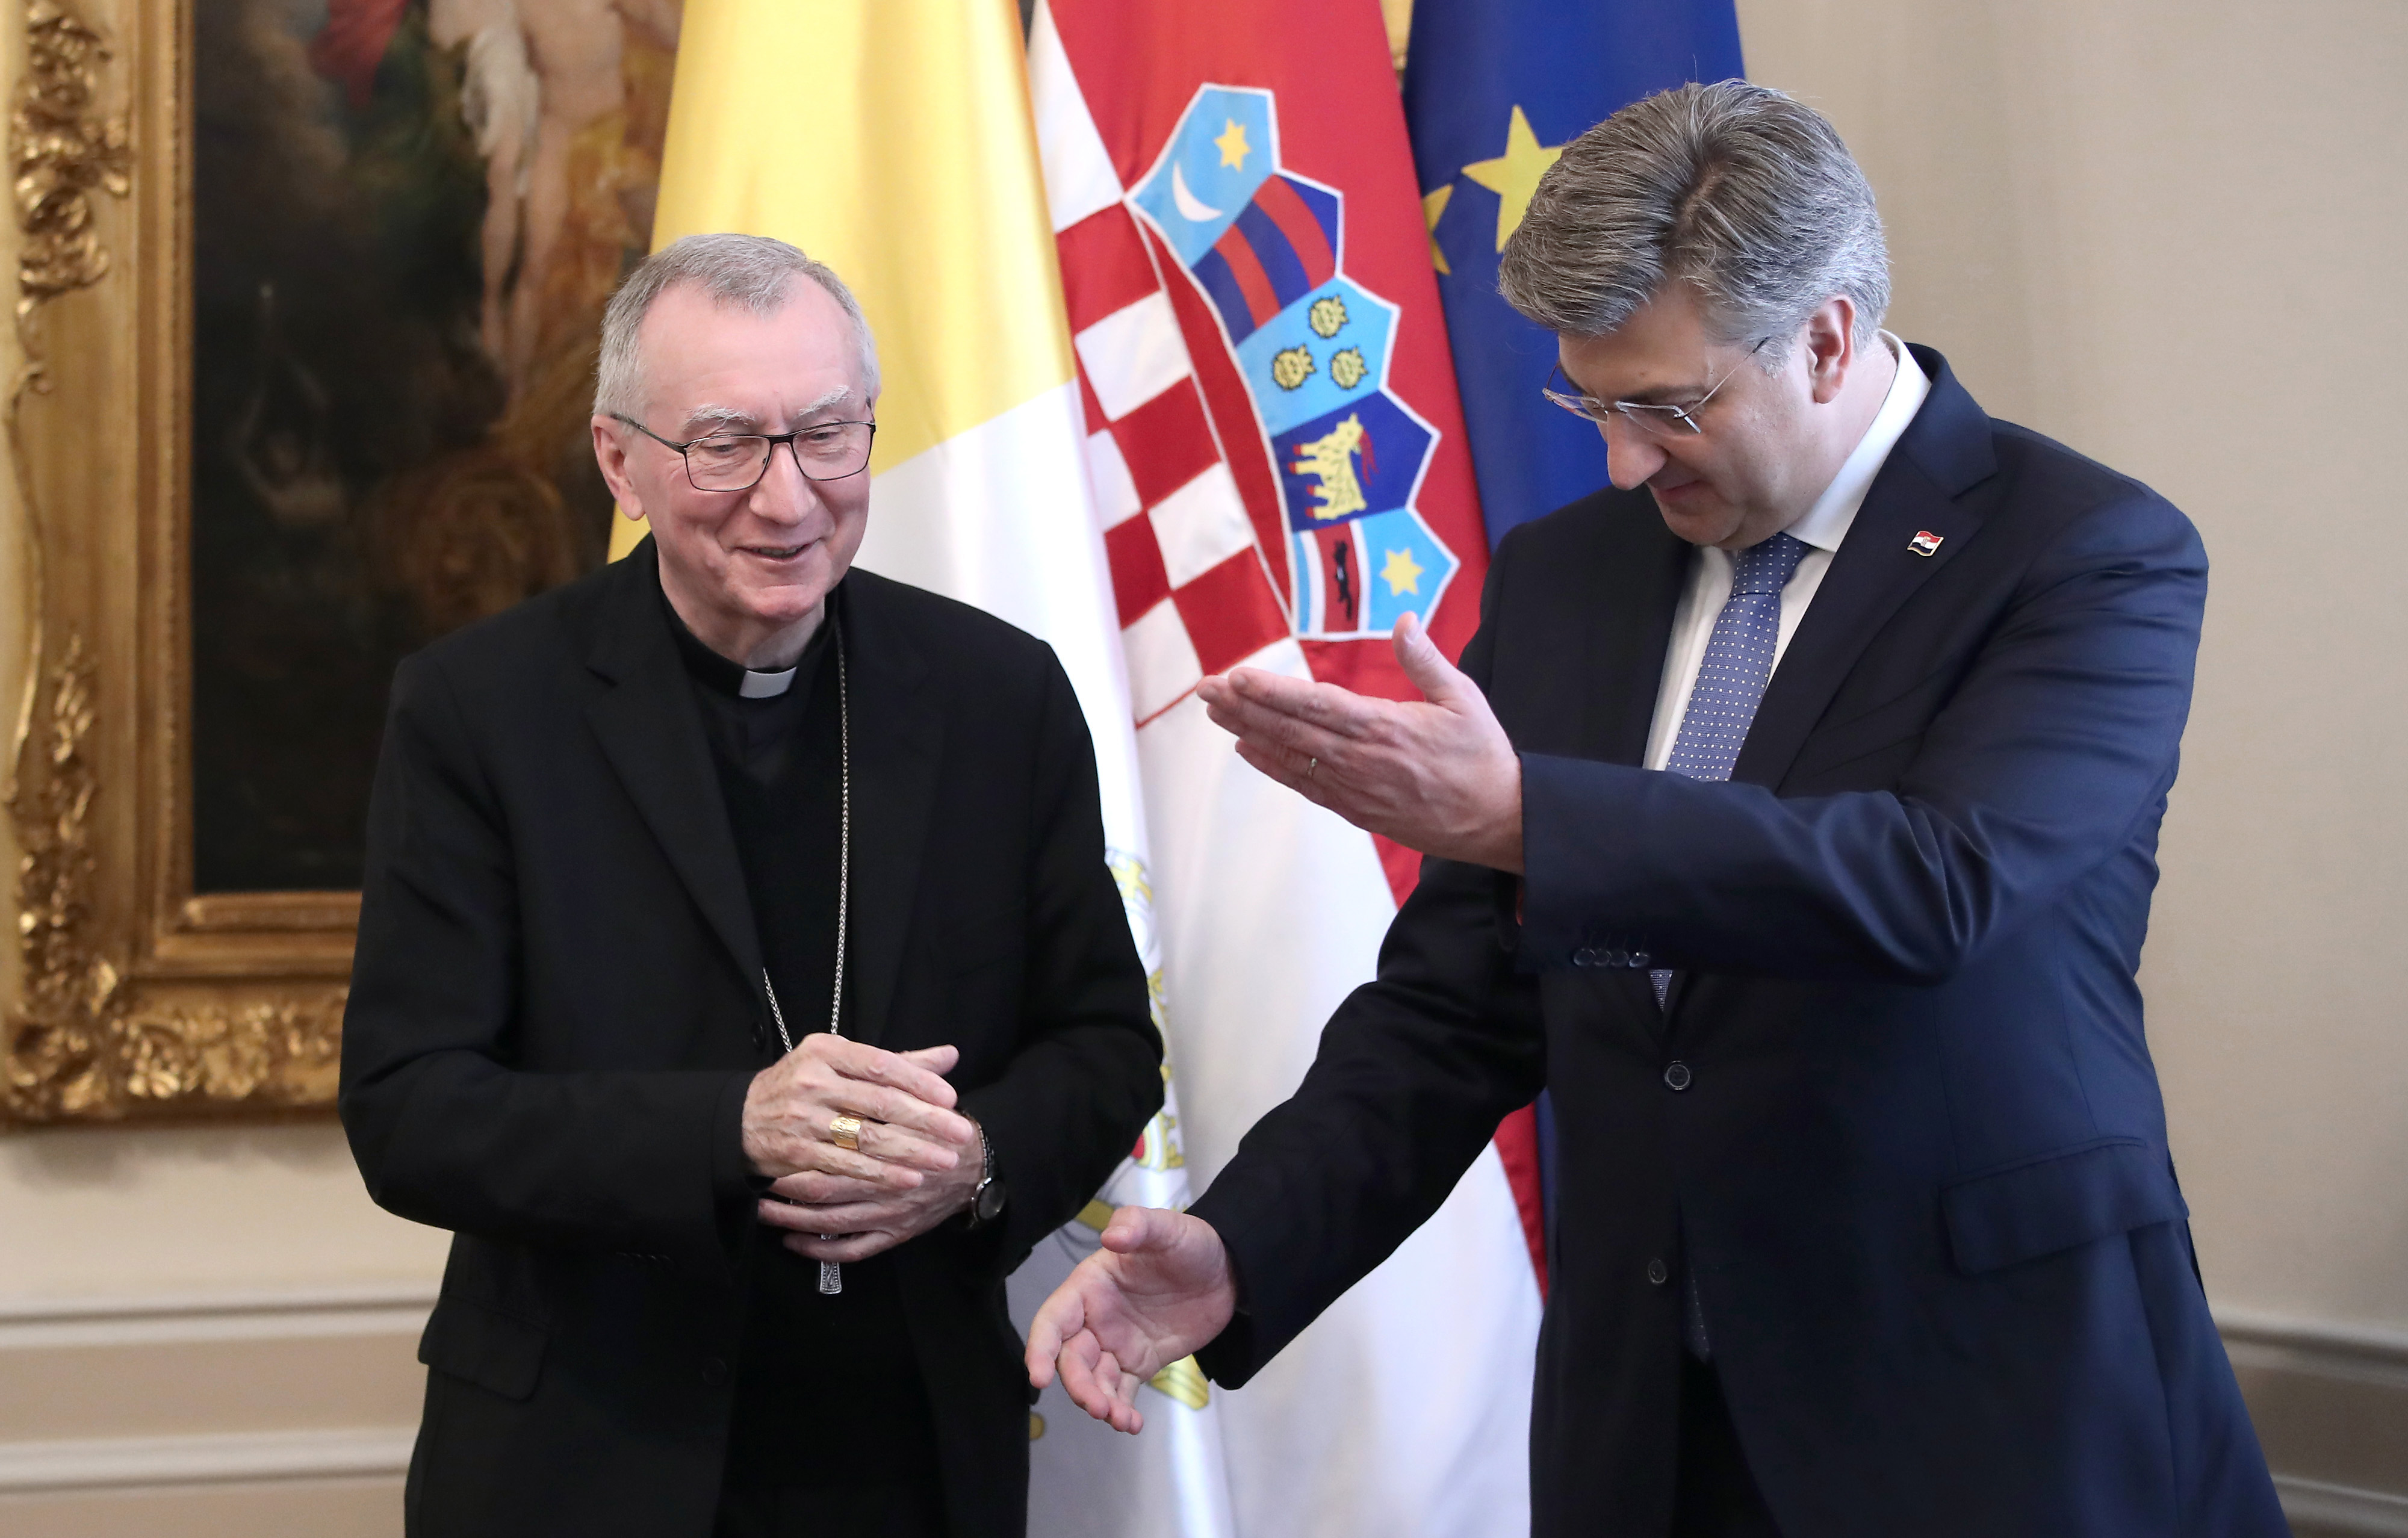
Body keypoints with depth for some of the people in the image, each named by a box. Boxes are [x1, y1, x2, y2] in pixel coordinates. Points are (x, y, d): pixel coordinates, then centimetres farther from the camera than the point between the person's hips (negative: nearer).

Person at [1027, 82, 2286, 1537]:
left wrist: (1516, 814, -34)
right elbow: (1460, 1000, 5)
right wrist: (1242, 1253, -8)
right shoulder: (1562, 574, 4)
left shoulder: (2098, 557, -10)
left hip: (1997, 1411, -4)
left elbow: (1938, 884, -27)